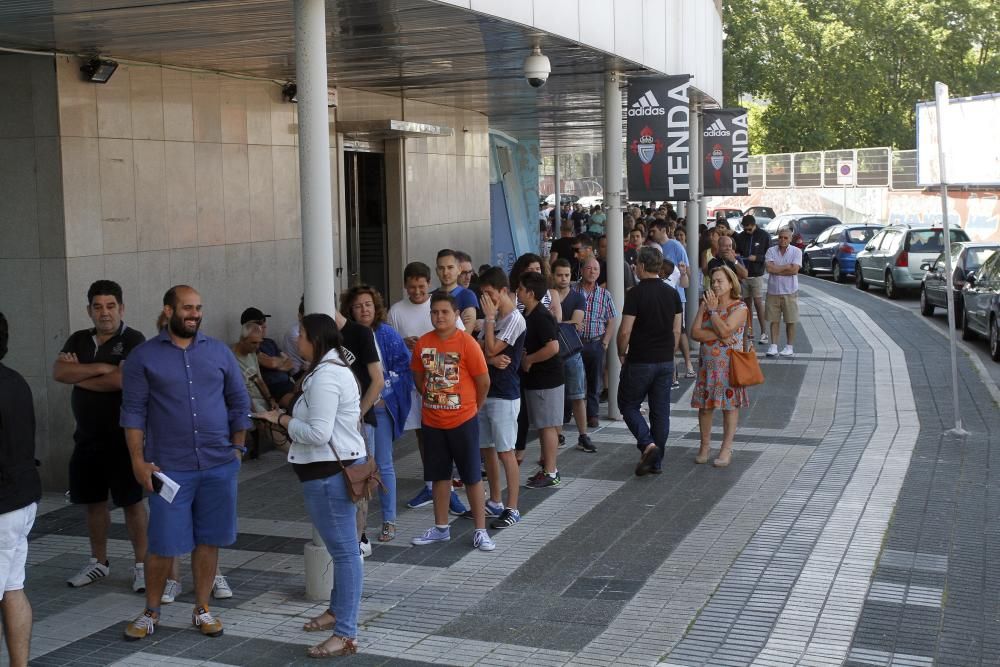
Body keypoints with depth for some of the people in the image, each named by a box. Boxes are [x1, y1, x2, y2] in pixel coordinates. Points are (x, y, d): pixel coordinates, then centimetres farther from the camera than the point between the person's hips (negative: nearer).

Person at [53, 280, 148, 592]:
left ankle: (142, 565, 9)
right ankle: (99, 562, 28)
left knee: (132, 502, 1)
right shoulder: (79, 340, 10)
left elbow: (121, 380, -22)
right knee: (94, 501, 14)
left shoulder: (133, 340, -9)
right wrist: (100, 368, -17)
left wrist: (79, 375, -7)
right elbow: (58, 372, -5)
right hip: (87, 437, 6)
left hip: (123, 438, -6)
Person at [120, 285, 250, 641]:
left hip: (219, 465, 2)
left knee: (208, 540, 9)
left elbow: (239, 402, 12)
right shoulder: (144, 356, 0)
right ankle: (151, 612, 20)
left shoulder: (219, 351, 7)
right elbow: (133, 411, -1)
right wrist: (138, 459, -7)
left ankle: (202, 609, 22)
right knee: (163, 543, 1)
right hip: (169, 467, -2)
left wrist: (237, 448, 7)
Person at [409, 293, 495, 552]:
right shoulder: (423, 343, -1)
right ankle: (441, 528, 27)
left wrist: (474, 407, 2)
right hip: (432, 421, 5)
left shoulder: (467, 343, -15)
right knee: (439, 475, 15)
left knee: (472, 476, 3)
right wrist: (431, 399, 9)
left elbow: (484, 381, -9)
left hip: (463, 421, -4)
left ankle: (480, 531, 11)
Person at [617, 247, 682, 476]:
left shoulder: (635, 293, -13)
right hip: (665, 361, 5)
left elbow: (625, 331, -15)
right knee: (661, 410, 10)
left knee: (628, 405, 10)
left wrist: (621, 354, 0)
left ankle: (647, 444, -9)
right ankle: (656, 461, 15)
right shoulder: (672, 293, 5)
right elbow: (677, 330, 8)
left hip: (640, 361, -5)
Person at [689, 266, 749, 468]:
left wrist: (713, 309, -15)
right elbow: (695, 332, -6)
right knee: (704, 404, 7)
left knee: (730, 405, 2)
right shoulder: (705, 304, 6)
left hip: (729, 364, -4)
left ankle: (727, 449, 10)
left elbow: (724, 330, -22)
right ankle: (705, 445, 20)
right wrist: (718, 336, -17)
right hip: (707, 363, 4)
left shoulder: (739, 308, -7)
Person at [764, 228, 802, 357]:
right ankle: (773, 346, 13)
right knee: (774, 320, 6)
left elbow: (794, 270, -14)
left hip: (789, 291, -2)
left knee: (790, 321, 5)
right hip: (773, 290, 2)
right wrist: (787, 267, -10)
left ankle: (789, 347, 14)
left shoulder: (796, 251, -2)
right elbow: (769, 268, -12)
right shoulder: (771, 250, 2)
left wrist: (777, 269, -10)